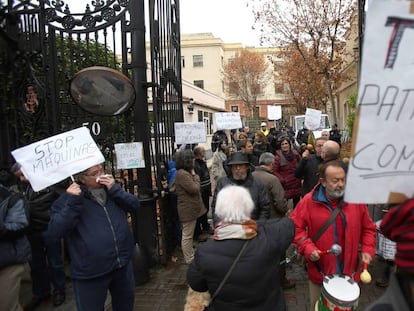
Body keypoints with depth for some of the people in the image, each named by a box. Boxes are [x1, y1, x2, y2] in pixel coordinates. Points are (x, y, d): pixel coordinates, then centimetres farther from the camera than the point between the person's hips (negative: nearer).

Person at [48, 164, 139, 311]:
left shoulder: (111, 188, 7)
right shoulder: (69, 198, -7)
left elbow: (134, 205, -1)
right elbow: (55, 231, -15)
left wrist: (115, 189, -14)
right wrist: (72, 202, -24)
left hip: (123, 264, 5)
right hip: (91, 273, -4)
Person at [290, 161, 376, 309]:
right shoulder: (309, 201, -11)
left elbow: (368, 228, 8)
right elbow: (295, 226, -7)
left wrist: (367, 249, -5)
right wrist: (307, 248, -18)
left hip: (349, 271, 2)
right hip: (320, 271, -2)